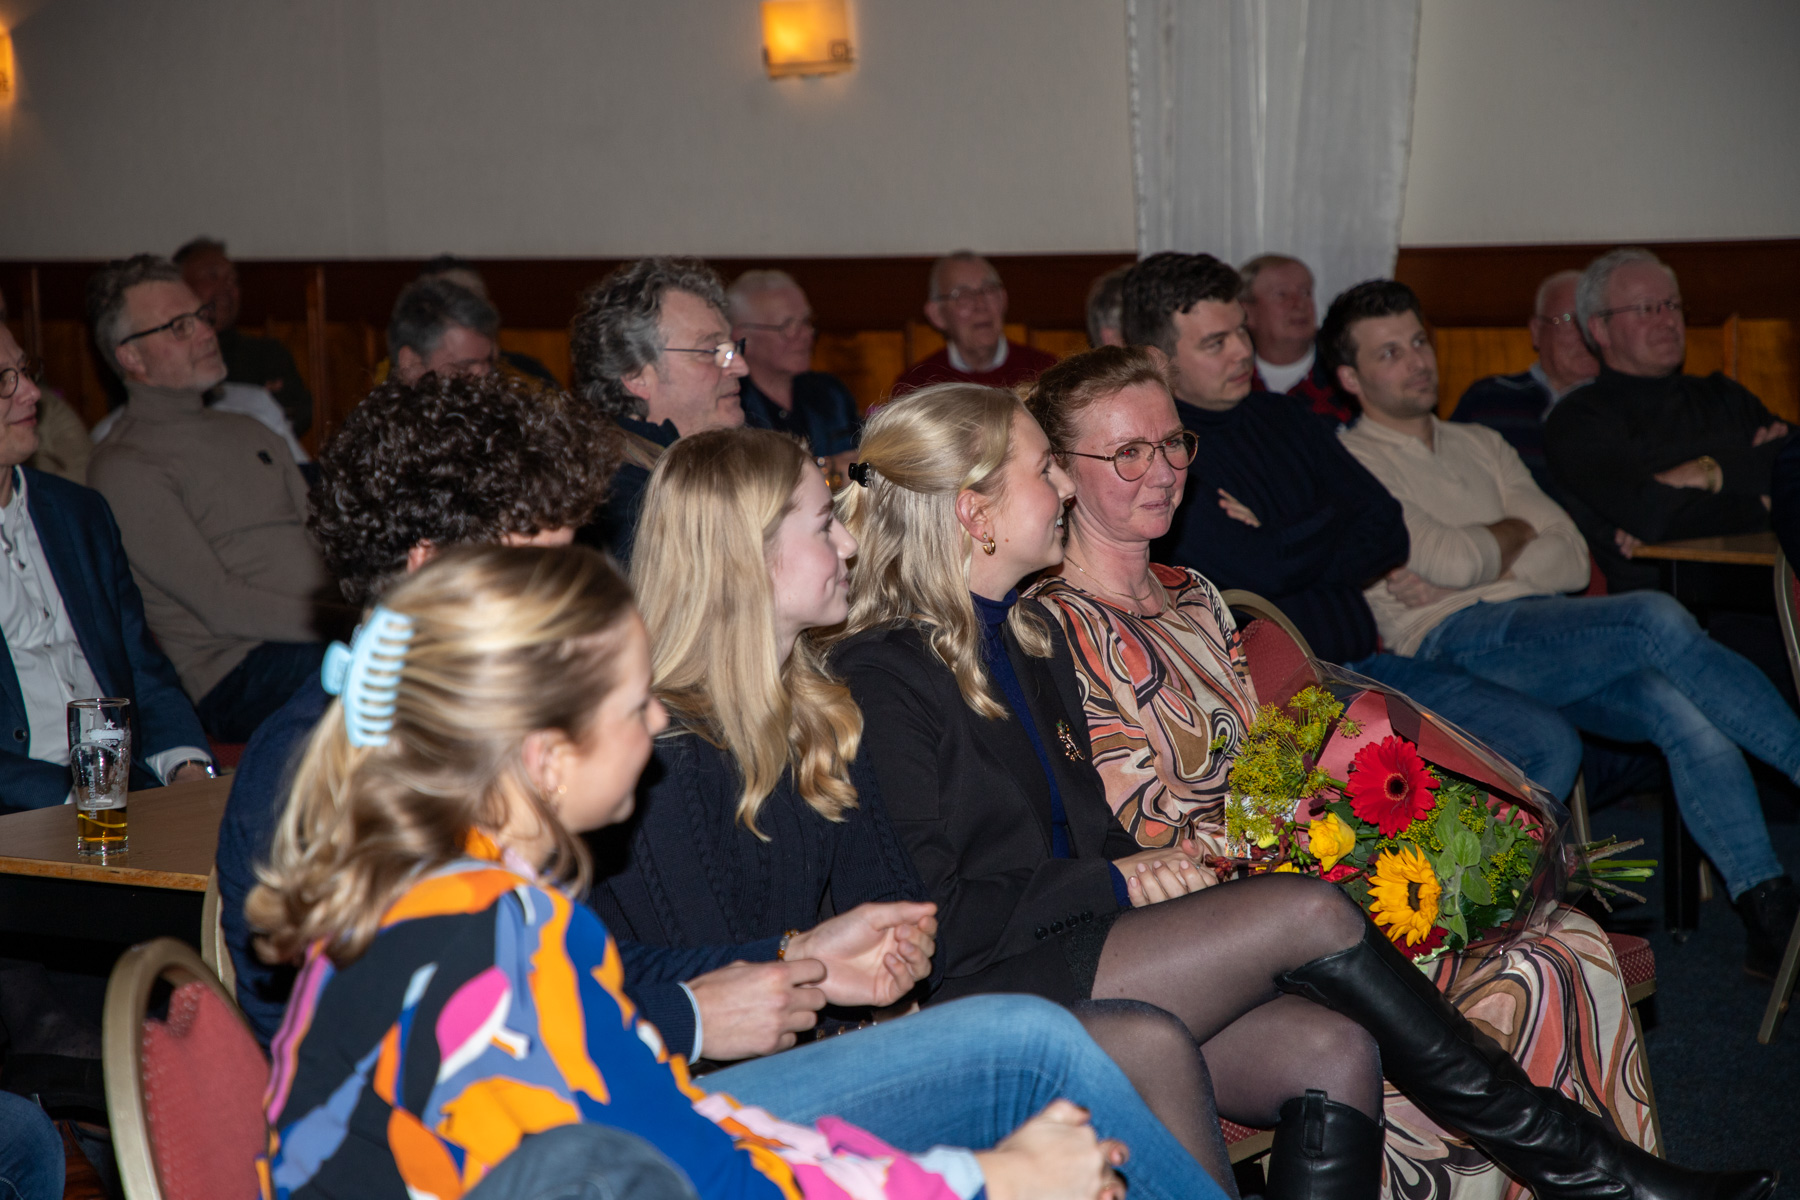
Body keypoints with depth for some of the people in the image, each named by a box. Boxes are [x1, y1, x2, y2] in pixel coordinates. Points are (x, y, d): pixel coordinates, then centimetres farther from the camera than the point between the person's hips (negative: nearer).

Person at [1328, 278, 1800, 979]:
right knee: (1658, 620, -29)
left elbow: (1571, 560, 14)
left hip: (1549, 640, 6)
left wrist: (1458, 576, -1)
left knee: (1684, 712, -25)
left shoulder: (1482, 446, 27)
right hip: (1451, 642, -6)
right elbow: (1452, 558, -8)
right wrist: (1520, 530, 12)